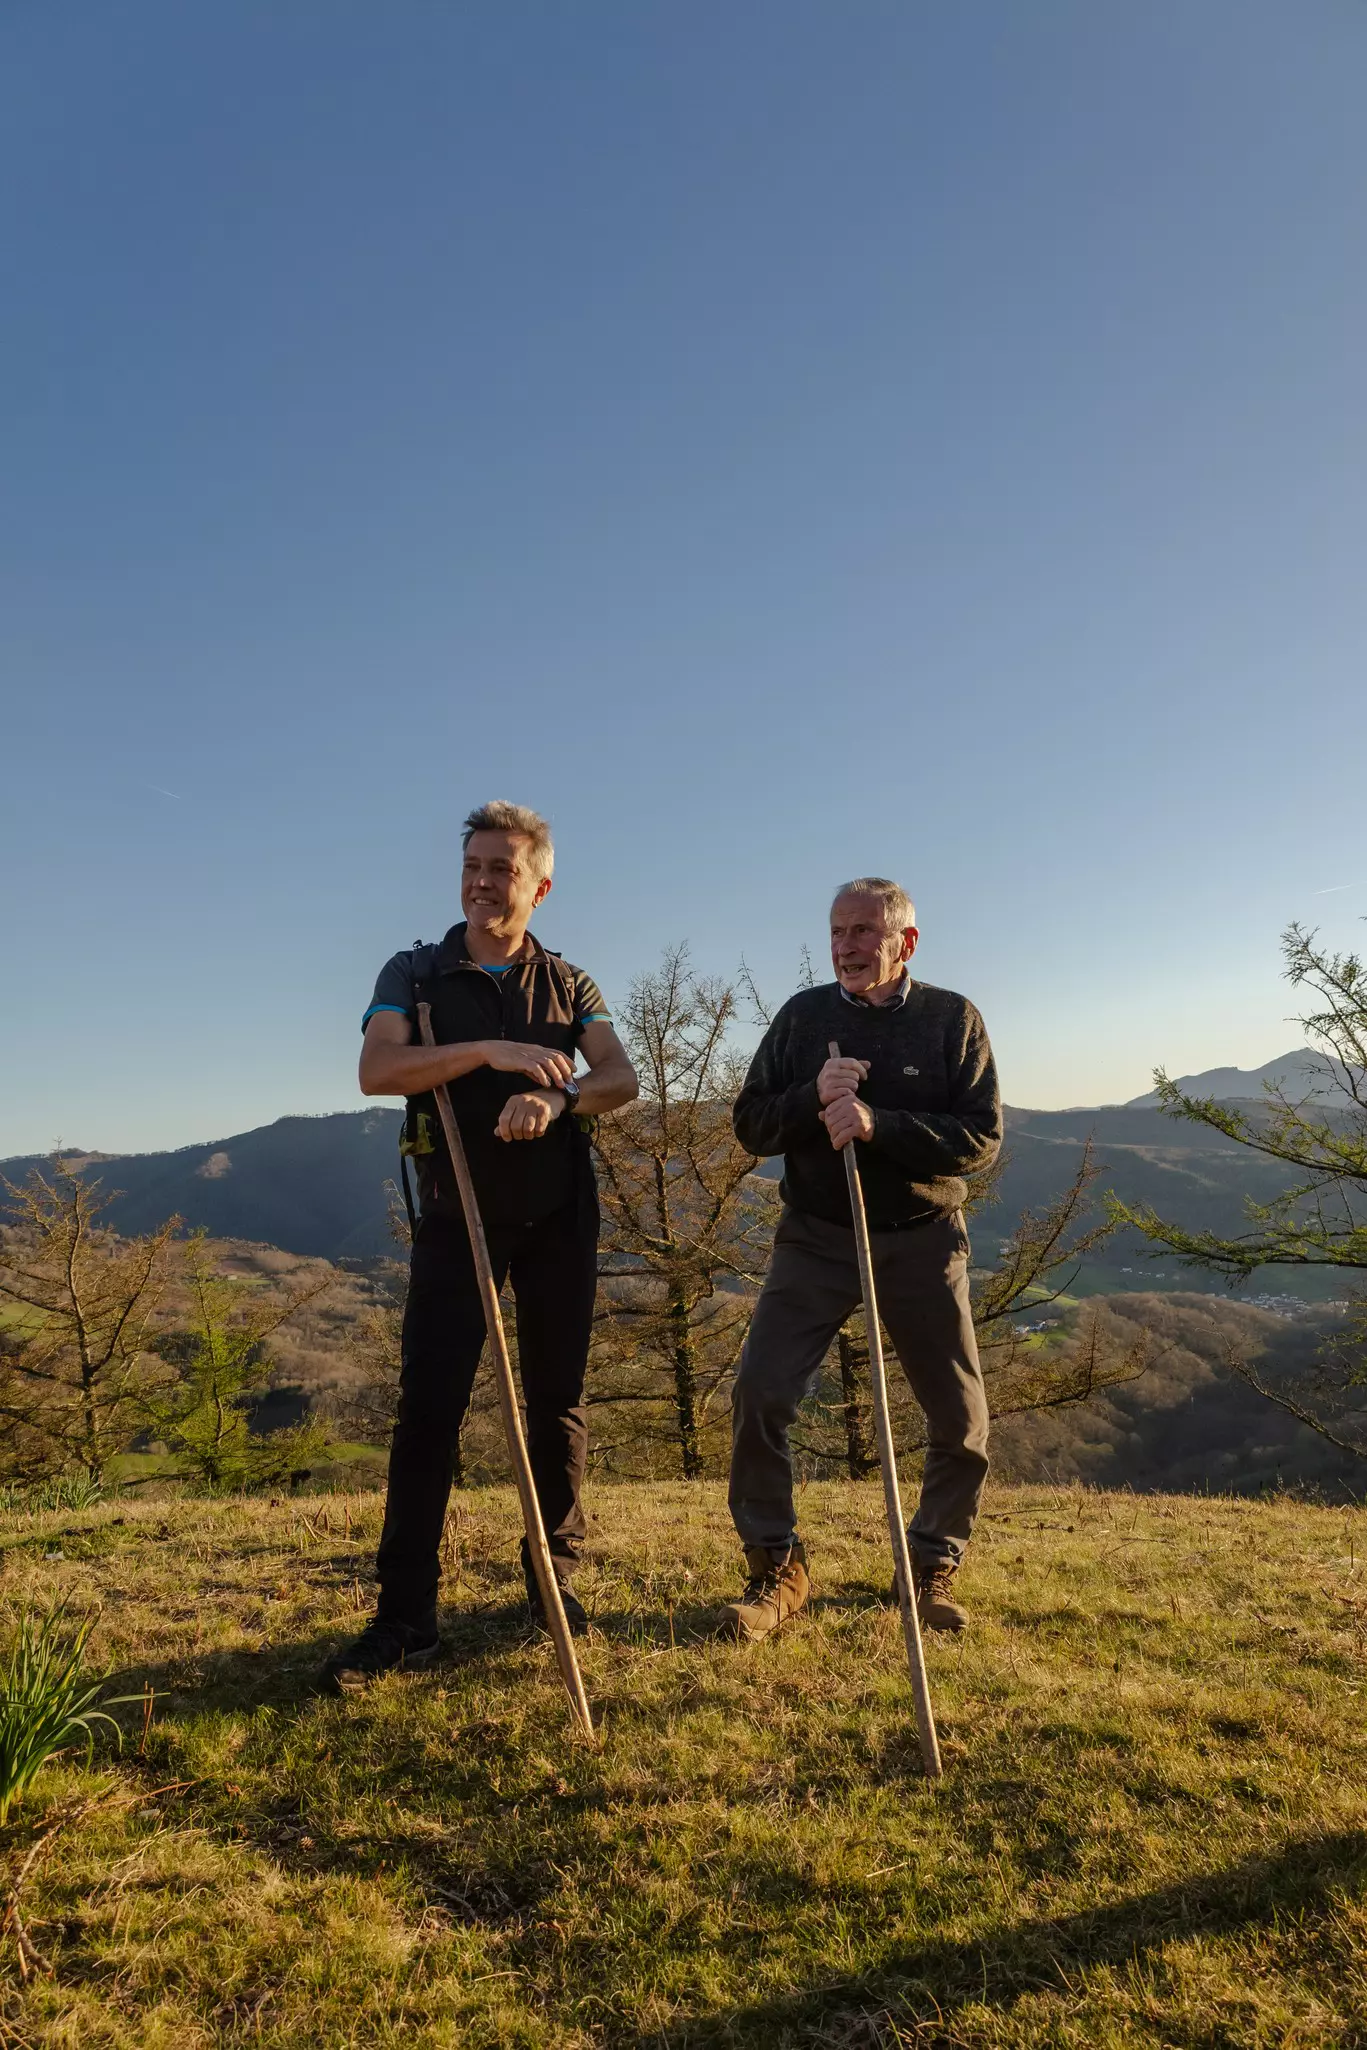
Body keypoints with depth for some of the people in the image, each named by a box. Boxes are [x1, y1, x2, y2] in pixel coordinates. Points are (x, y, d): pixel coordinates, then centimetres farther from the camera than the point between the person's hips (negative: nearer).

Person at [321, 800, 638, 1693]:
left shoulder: (568, 984, 8)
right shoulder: (415, 974, 3)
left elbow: (622, 1078, -5)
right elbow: (377, 1070, -15)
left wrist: (557, 1097, -26)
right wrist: (490, 1052, -27)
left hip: (558, 1215, 2)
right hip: (457, 1211, -1)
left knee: (558, 1400, 8)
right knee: (430, 1402, -6)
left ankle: (557, 1577, 23)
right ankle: (405, 1615, 1)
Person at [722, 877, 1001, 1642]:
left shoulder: (952, 1018, -4)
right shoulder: (802, 1015, 2)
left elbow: (982, 1139, -12)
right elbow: (750, 1124, 0)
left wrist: (879, 1124, -26)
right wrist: (812, 1098, -20)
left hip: (922, 1241, 0)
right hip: (816, 1238, 1)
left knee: (962, 1419, 6)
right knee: (760, 1396, -9)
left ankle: (934, 1567, 30)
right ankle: (777, 1569, 10)